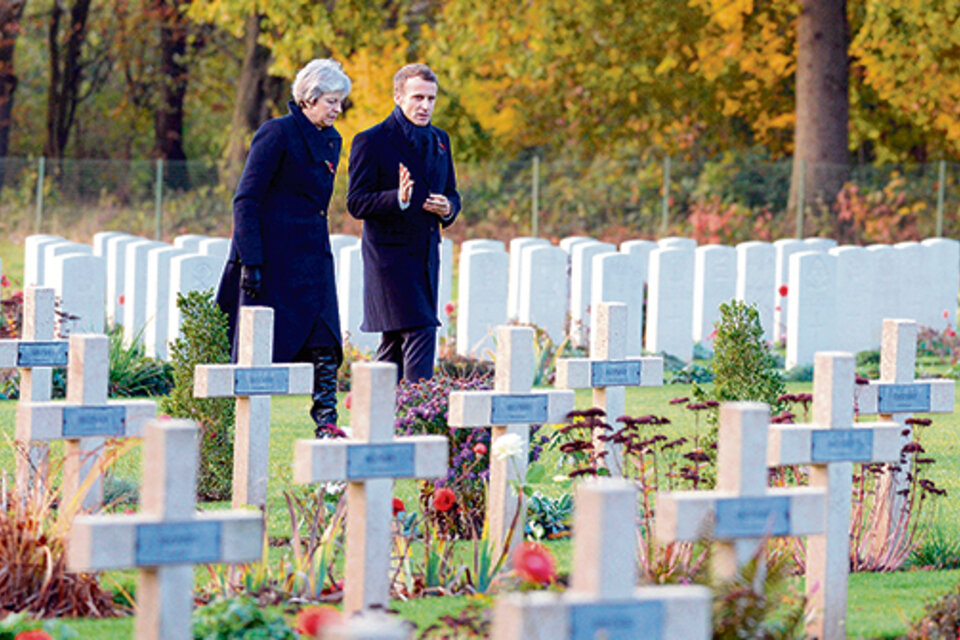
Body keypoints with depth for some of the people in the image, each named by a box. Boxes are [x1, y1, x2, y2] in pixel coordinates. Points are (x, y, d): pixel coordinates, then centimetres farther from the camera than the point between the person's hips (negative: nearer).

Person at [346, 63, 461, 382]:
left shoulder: (440, 140, 14)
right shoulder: (372, 141, -7)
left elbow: (451, 194, 21)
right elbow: (356, 203, -11)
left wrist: (447, 208, -3)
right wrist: (398, 199, -28)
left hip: (426, 255, 7)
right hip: (391, 256, -7)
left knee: (395, 341, 11)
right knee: (419, 332, -15)